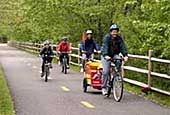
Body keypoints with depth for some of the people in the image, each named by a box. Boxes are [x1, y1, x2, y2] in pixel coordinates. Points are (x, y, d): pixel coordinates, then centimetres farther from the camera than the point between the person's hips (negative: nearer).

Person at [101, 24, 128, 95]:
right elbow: (105, 47, -29)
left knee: (119, 61, -31)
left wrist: (125, 55, -32)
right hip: (106, 55, -3)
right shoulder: (107, 37, -17)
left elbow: (122, 47, -15)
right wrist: (106, 55, -46)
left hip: (115, 54, 3)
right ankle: (104, 87, -4)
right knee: (106, 71, -12)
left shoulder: (119, 38, -6)